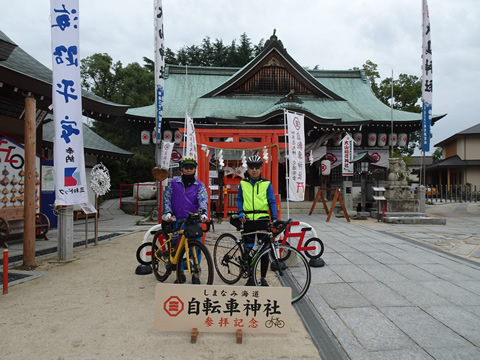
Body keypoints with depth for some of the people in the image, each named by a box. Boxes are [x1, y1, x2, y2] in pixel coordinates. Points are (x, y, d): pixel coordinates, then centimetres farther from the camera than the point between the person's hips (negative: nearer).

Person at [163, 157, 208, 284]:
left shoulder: (199, 185, 6)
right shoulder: (174, 183, 9)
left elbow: (203, 199, -6)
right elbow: (167, 198, 12)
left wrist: (203, 213, -24)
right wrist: (168, 212, -2)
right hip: (178, 220, 1)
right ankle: (180, 273, 21)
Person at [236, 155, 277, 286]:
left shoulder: (266, 184, 3)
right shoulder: (243, 183, 7)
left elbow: (272, 201, 5)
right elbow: (239, 199, 14)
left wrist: (274, 219, -4)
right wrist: (240, 213, -2)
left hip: (262, 220, -1)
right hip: (248, 220, 1)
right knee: (249, 250, 7)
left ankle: (263, 277, 16)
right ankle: (251, 277, 20)